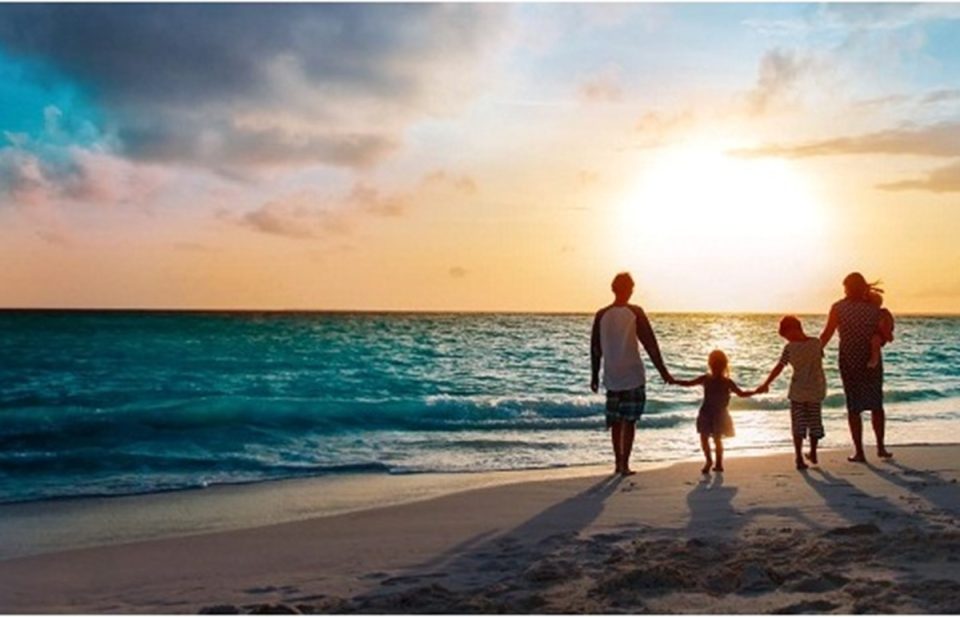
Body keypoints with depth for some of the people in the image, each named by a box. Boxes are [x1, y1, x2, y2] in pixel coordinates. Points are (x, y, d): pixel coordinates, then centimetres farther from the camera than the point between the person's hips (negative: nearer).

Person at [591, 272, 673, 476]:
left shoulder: (601, 315, 2)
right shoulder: (635, 312, -6)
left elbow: (595, 348, 6)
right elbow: (650, 344, -6)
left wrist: (594, 375, 14)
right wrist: (662, 371, -1)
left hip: (612, 377, 3)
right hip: (633, 375, -3)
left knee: (616, 421, 13)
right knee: (629, 421, 2)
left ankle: (618, 462, 17)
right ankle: (624, 464, -2)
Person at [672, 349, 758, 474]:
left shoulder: (727, 382, -4)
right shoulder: (706, 379, 1)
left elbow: (741, 393, 3)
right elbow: (688, 383, 4)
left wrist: (755, 391, -7)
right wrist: (675, 381, -5)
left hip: (719, 415, -2)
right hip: (706, 413, 2)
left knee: (717, 439, 0)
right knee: (704, 437, -1)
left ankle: (719, 463, 14)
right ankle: (708, 461, 17)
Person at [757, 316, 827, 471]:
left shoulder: (790, 348, -13)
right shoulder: (816, 342, -6)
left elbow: (779, 368, -11)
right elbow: (820, 358, 9)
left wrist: (766, 384, -2)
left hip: (798, 391, -3)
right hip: (816, 390, 3)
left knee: (798, 425, 3)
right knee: (815, 422, 18)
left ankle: (799, 459, -2)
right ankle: (813, 454, 31)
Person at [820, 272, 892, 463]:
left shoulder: (838, 308, -7)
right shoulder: (873, 308, -3)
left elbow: (826, 335, -8)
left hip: (849, 362, -1)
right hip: (872, 361, 1)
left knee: (854, 407, 5)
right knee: (876, 404, 16)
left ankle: (859, 452, 4)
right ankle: (880, 447, 17)